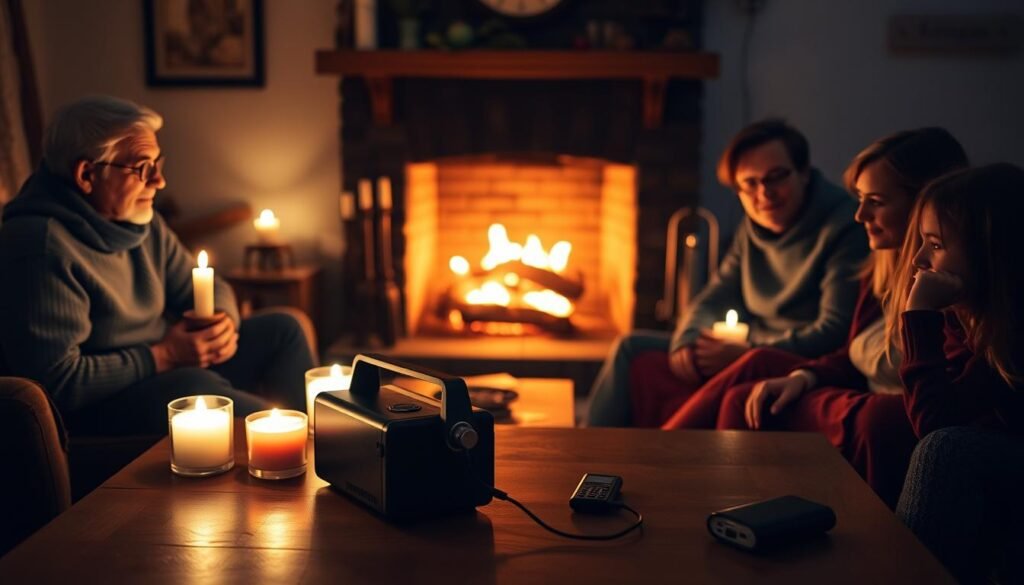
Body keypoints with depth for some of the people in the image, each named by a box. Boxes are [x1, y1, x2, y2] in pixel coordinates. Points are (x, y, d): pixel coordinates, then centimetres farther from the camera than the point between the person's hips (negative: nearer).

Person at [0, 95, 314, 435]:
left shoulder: (141, 222, 6)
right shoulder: (41, 244, -22)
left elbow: (209, 289, 14)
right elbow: (57, 381, -25)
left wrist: (222, 321, -10)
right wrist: (164, 357, -21)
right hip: (98, 414, -9)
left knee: (279, 330, 4)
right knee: (192, 385, -35)